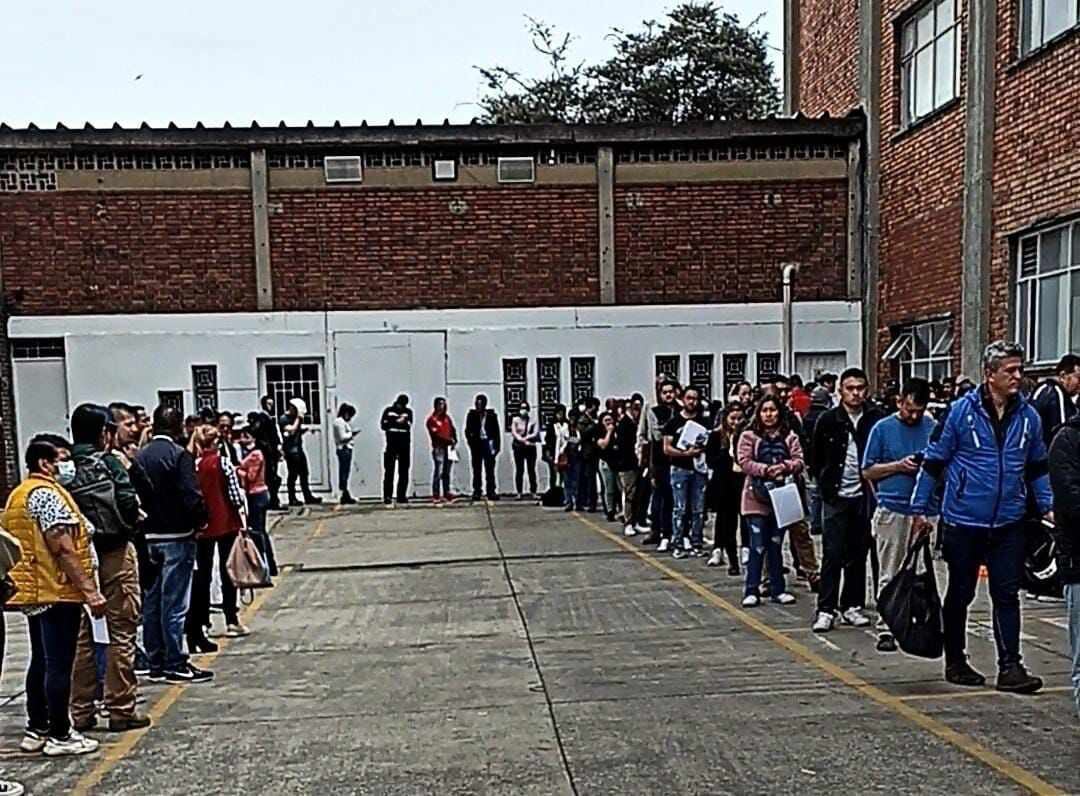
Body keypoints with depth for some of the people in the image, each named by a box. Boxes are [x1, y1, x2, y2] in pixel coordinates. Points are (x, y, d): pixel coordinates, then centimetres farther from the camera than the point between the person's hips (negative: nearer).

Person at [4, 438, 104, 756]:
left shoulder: (17, 495, 16)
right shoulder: (46, 493, -15)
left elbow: (20, 544, 20)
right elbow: (62, 548, -21)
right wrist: (91, 590, -22)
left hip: (33, 591, 10)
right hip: (57, 591, -10)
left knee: (41, 662, 16)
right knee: (59, 665, -3)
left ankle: (36, 730, 24)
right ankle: (59, 735, 4)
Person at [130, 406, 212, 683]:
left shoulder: (139, 457, 5)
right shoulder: (179, 455, -13)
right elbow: (192, 497, -19)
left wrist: (145, 520, 13)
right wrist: (200, 520, -3)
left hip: (148, 538, 6)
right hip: (176, 537, -6)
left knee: (151, 603, 12)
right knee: (174, 603, 0)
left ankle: (156, 664, 20)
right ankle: (175, 664, 6)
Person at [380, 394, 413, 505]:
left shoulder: (408, 412, 10)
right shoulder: (388, 410, 7)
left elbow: (409, 425, -5)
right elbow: (383, 425, -2)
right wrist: (397, 422, -11)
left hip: (405, 444, 2)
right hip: (391, 444, -2)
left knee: (404, 471, 4)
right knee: (389, 470, -4)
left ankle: (402, 496, 11)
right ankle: (387, 496, -2)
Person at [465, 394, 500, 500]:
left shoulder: (491, 415, 2)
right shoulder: (472, 415, 3)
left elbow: (496, 431, 4)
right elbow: (468, 430, 5)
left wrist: (496, 446, -1)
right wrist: (471, 440, -12)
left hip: (488, 443, 0)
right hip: (476, 444, 0)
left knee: (490, 470, 3)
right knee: (477, 470, 5)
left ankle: (491, 491, 8)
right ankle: (476, 492, 10)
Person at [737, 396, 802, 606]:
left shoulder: (790, 436, 9)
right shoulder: (749, 436, 0)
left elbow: (799, 461, 2)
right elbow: (744, 462, -8)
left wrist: (785, 467, -17)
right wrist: (766, 470, -20)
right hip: (757, 496, -3)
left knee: (776, 545, 12)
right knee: (758, 546, -5)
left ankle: (778, 589, 21)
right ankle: (751, 591, 3)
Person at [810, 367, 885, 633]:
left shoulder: (877, 419, -2)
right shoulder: (828, 420, -3)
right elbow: (817, 459, 7)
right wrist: (826, 486, 4)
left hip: (864, 498, 2)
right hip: (836, 498, -1)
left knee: (858, 556, 10)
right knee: (832, 555, -3)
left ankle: (852, 606, 21)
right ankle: (826, 609, 2)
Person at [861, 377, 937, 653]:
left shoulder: (933, 428, 7)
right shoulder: (883, 429, 3)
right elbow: (868, 471, 3)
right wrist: (898, 466, -11)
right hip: (892, 510, -2)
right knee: (889, 575, 2)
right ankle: (885, 628, 8)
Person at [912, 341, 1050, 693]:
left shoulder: (1028, 416, 4)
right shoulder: (962, 411, -9)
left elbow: (1038, 467, 17)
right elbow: (934, 461, -5)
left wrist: (1047, 506, 10)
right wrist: (920, 508, -5)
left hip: (1009, 523, 3)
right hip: (963, 521, -3)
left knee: (1007, 595, 4)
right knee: (960, 594, 10)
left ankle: (1010, 667, 11)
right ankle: (955, 662, 24)